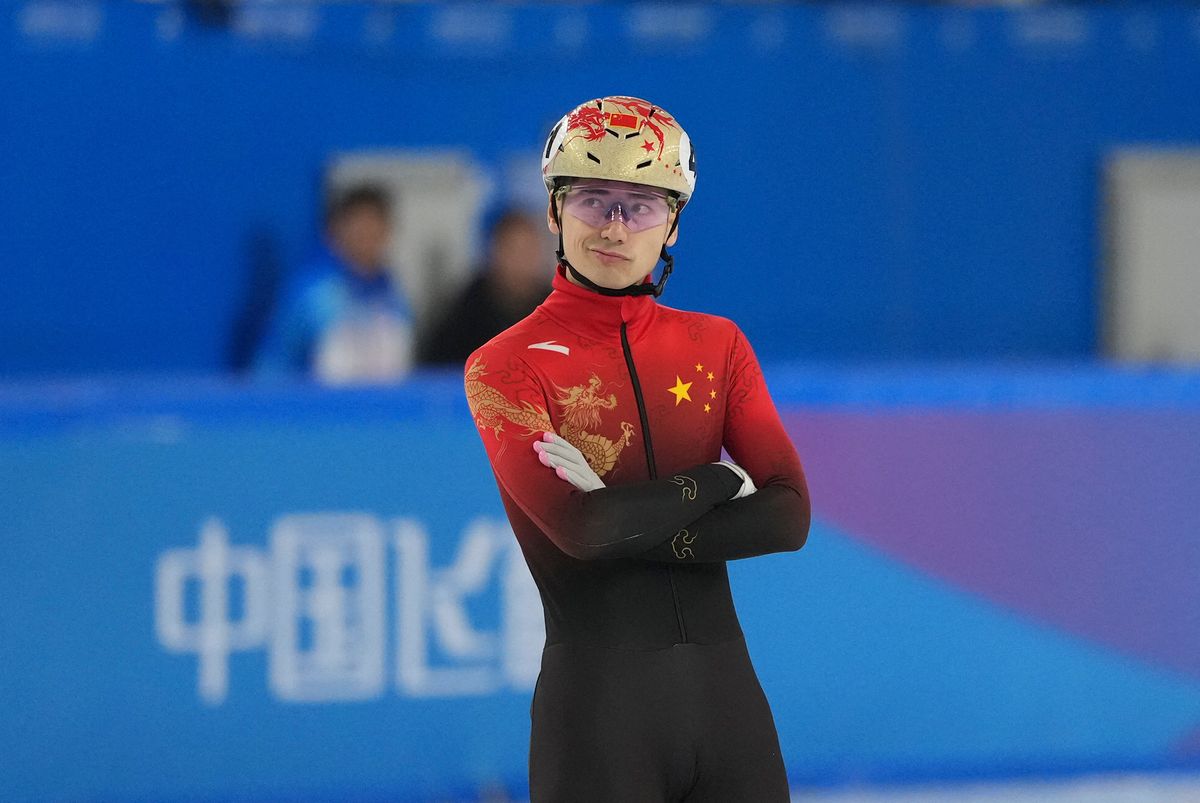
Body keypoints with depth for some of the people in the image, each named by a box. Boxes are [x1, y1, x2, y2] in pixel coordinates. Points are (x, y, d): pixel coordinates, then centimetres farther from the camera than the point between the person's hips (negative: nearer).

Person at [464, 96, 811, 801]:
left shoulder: (716, 345, 10)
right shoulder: (506, 366, -4)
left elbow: (788, 516, -1)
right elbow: (577, 525, -18)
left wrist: (635, 528, -13)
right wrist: (719, 481, -5)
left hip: (726, 689, 4)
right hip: (597, 700, -4)